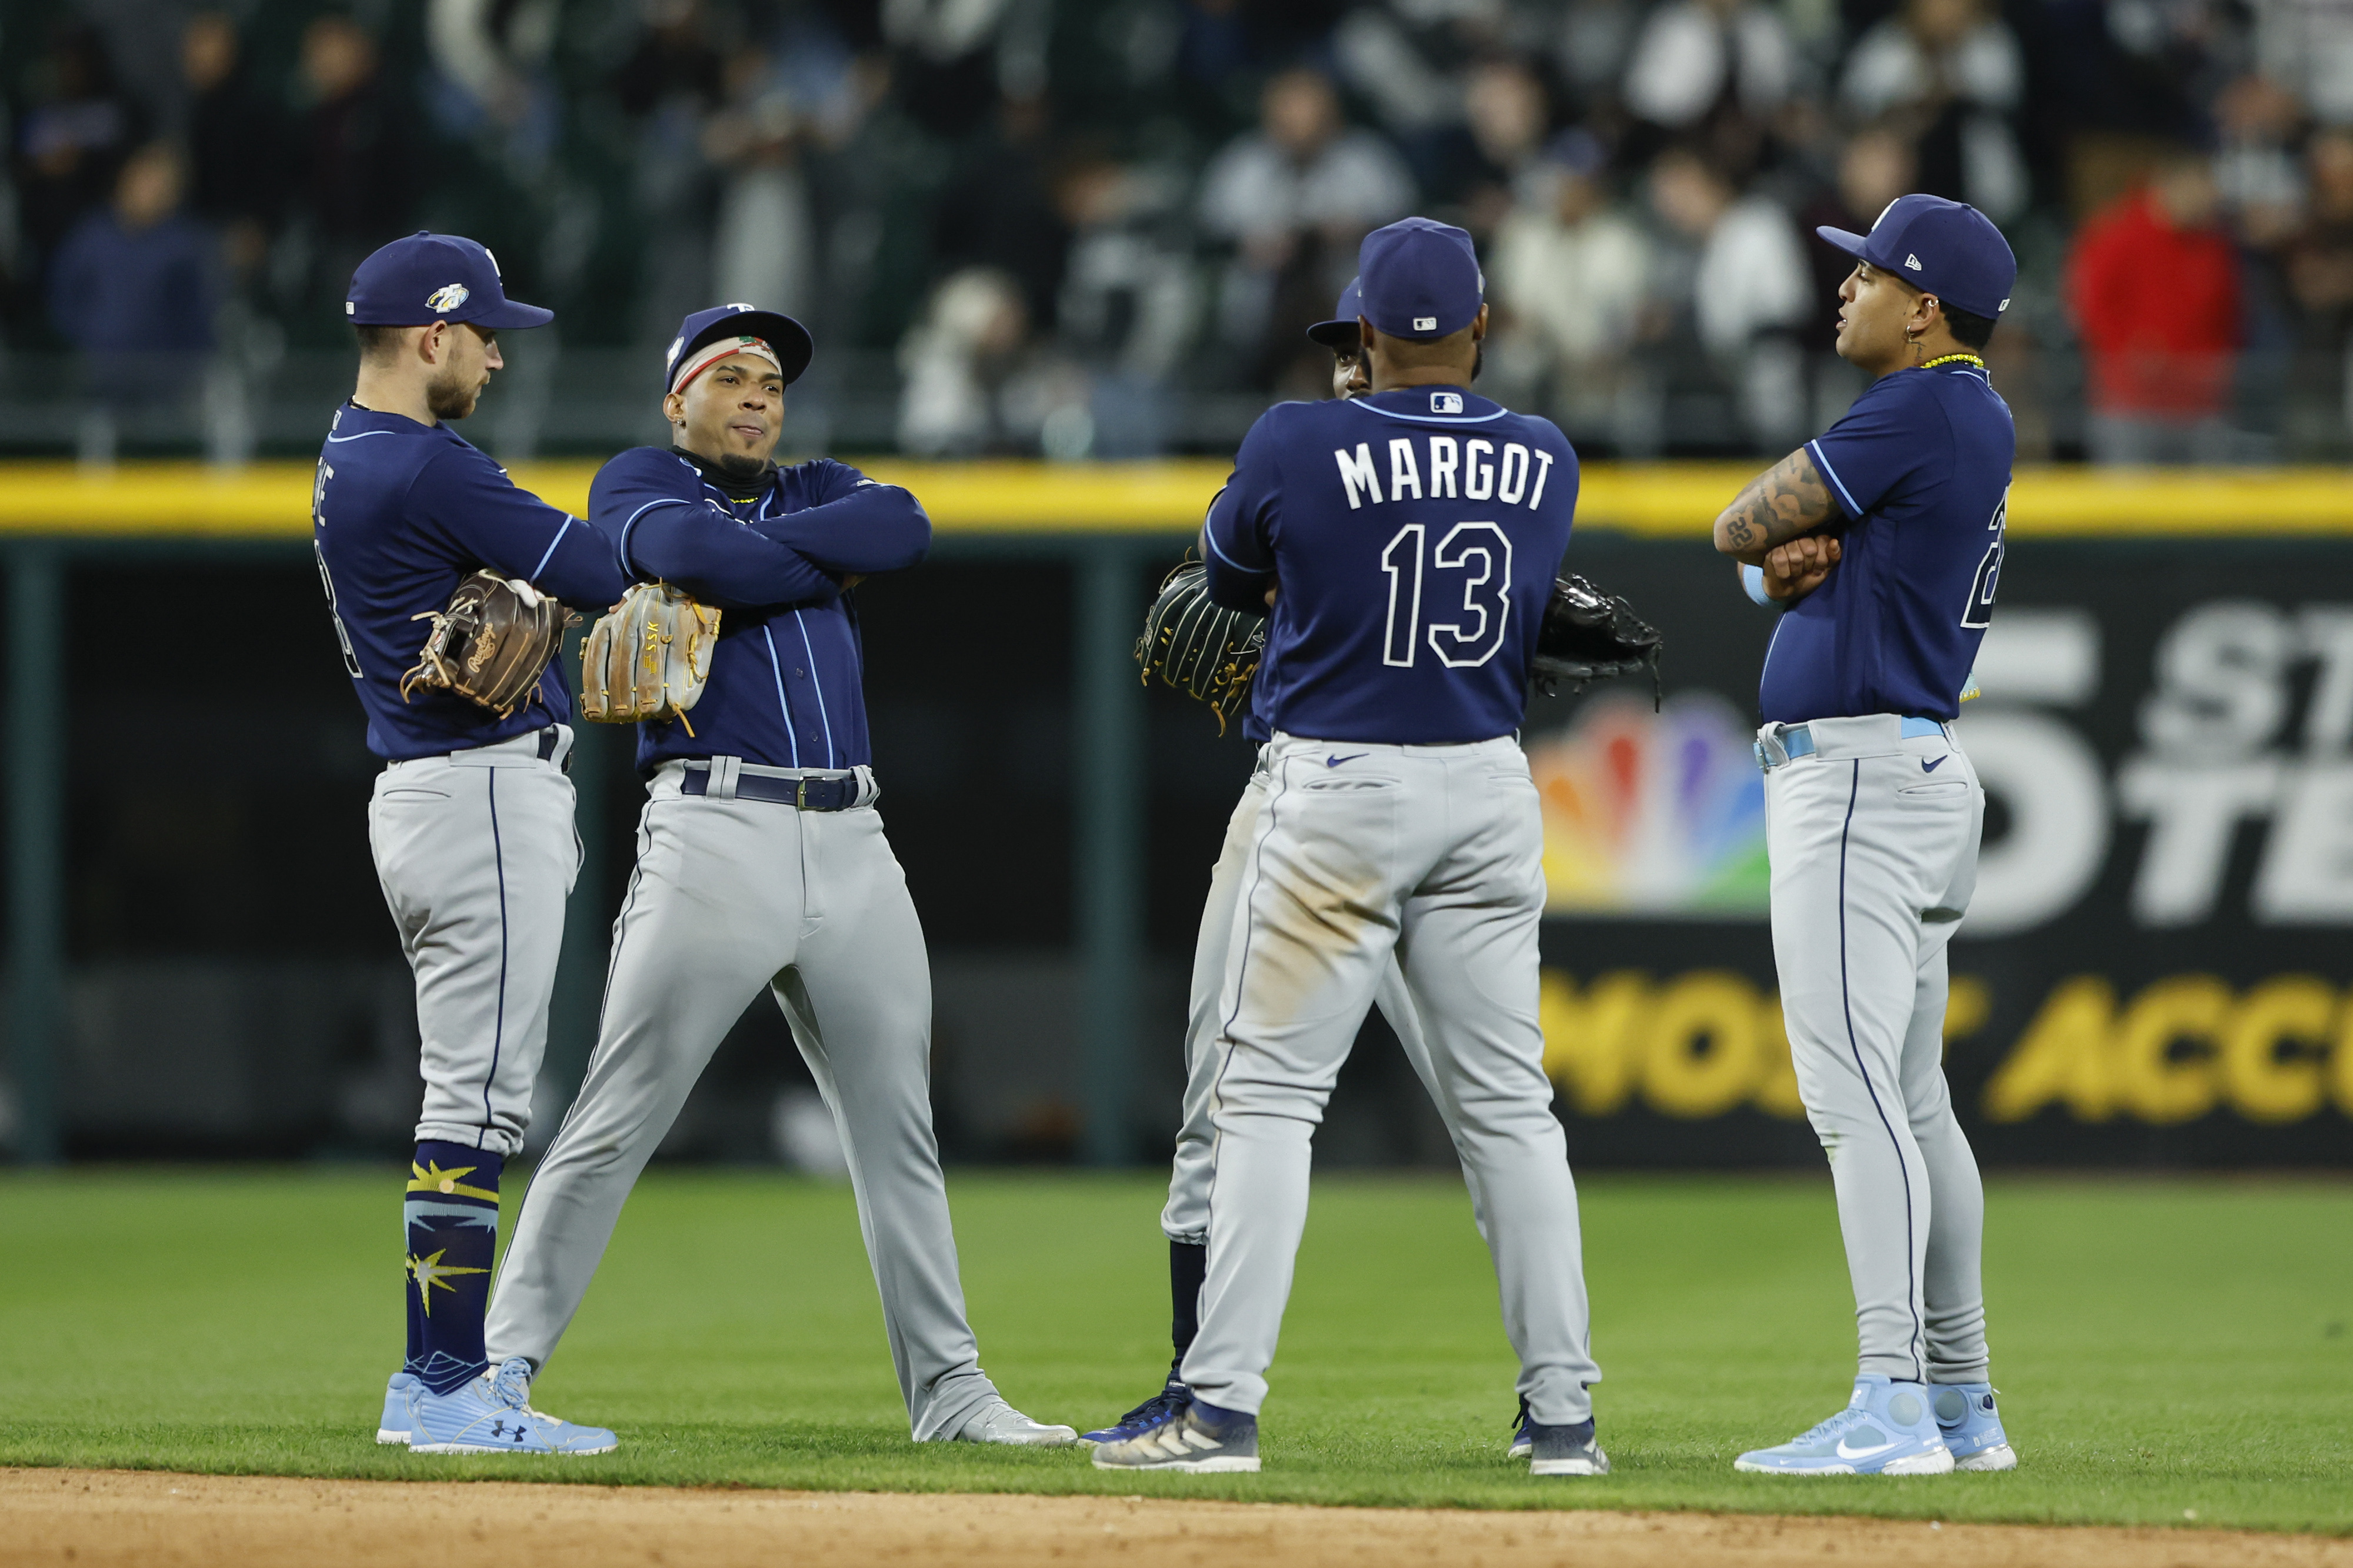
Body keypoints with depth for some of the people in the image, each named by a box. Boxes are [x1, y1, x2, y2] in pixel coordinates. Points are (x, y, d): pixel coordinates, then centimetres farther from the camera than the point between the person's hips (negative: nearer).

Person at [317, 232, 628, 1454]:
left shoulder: (350, 464, 16)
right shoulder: (426, 470, -17)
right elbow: (601, 575, -16)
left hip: (425, 793, 11)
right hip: (488, 792, -11)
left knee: (470, 1100, 13)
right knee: (480, 1095, -9)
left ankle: (431, 1383, 14)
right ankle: (453, 1389, -10)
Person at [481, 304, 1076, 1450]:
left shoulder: (819, 494, 22)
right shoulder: (638, 483, 8)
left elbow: (904, 528, -1)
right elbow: (696, 555, -15)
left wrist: (754, 549, -5)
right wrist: (824, 562, -1)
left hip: (850, 842, 6)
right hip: (714, 833, -6)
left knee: (898, 1129, 8)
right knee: (614, 1124, -8)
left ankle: (947, 1390, 14)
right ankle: (502, 1365, -4)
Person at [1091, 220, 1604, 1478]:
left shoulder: (1298, 445, -11)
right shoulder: (1543, 463, 2)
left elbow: (1229, 578, 6)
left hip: (1335, 789, -4)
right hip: (1489, 789, 4)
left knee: (1268, 1093, -1)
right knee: (1506, 1103, 9)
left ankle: (1223, 1407, -8)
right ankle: (1563, 1413, 8)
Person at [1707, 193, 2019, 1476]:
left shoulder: (1921, 412, -14)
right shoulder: (1970, 421, 17)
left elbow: (1740, 528, -11)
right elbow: (1769, 539, 16)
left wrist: (1777, 533, 10)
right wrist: (1802, 547, -5)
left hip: (1857, 778, -11)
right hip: (1915, 777, 11)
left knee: (1853, 1091, -16)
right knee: (1912, 1100, 14)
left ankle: (1891, 1409, -22)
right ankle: (1960, 1406, 19)